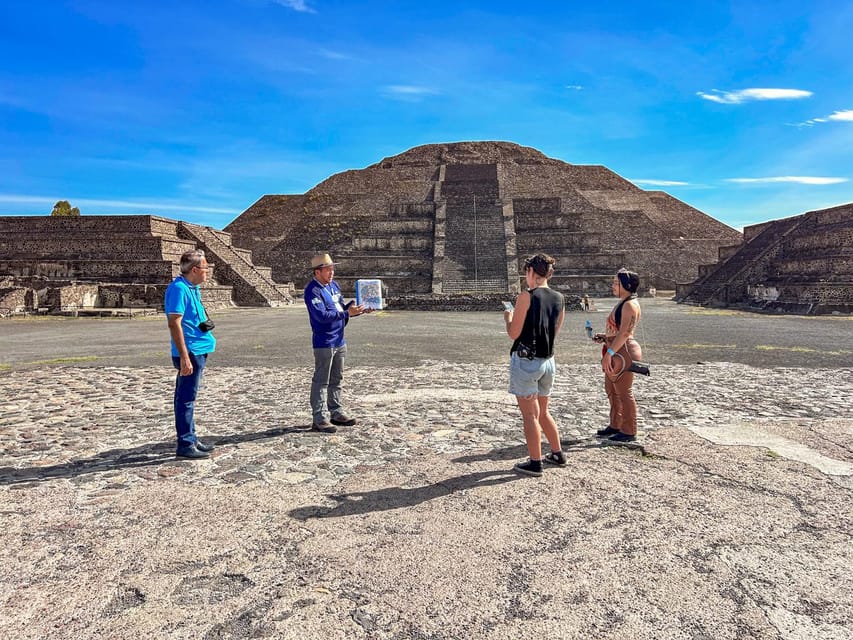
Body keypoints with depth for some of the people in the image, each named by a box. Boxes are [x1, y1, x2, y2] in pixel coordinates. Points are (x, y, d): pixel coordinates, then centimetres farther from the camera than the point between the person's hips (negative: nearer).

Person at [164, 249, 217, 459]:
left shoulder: (193, 288, 14)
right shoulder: (179, 288, -16)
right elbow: (174, 324, -21)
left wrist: (205, 323, 11)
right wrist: (184, 357, -23)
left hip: (199, 350, 10)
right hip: (189, 352, -10)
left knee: (187, 397, 17)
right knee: (186, 398, -3)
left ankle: (191, 439, 26)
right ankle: (185, 445, 5)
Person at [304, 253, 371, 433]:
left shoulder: (334, 285, 11)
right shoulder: (312, 291, -16)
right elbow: (322, 315, -25)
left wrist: (358, 309, 2)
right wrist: (347, 313, -25)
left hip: (339, 341, 9)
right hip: (324, 343, -9)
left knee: (336, 380, 16)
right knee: (321, 381, -2)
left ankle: (336, 413, 28)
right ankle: (319, 419, 5)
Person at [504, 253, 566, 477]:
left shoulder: (526, 297, -14)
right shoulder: (559, 298, 5)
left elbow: (513, 333, -14)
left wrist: (508, 317, 6)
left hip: (525, 361, -7)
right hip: (547, 360, 7)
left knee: (530, 415, 2)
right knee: (543, 411, 22)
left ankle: (535, 463, 9)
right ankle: (558, 454, 29)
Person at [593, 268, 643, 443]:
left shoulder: (630, 304, -16)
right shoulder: (623, 303, 16)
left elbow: (624, 333, -24)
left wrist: (609, 353, -26)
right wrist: (604, 336, 11)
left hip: (623, 351, -11)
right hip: (616, 351, 11)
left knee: (624, 392, -1)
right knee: (611, 389, 18)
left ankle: (629, 432, 10)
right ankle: (615, 425, 31)